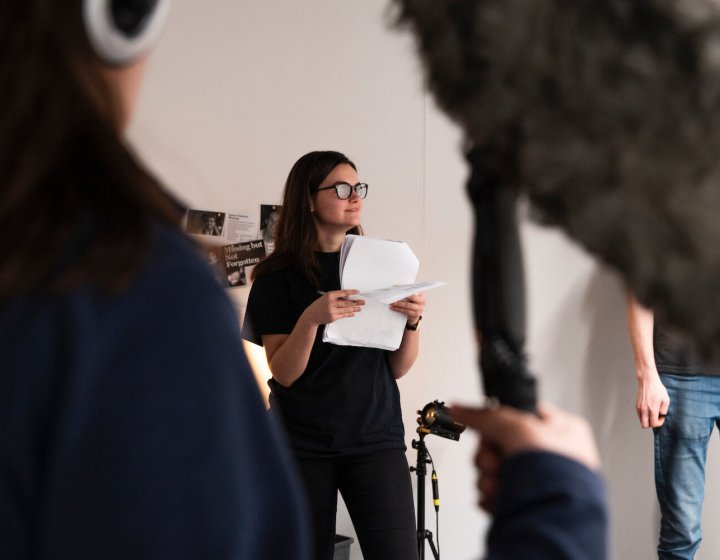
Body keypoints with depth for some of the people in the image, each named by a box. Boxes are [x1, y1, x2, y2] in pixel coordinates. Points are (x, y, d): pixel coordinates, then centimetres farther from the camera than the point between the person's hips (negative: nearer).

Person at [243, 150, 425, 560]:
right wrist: (311, 318, -23)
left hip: (375, 438, 2)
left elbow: (398, 368, 8)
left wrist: (412, 321, -10)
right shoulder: (279, 277, -1)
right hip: (303, 446, -1)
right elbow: (284, 374, -7)